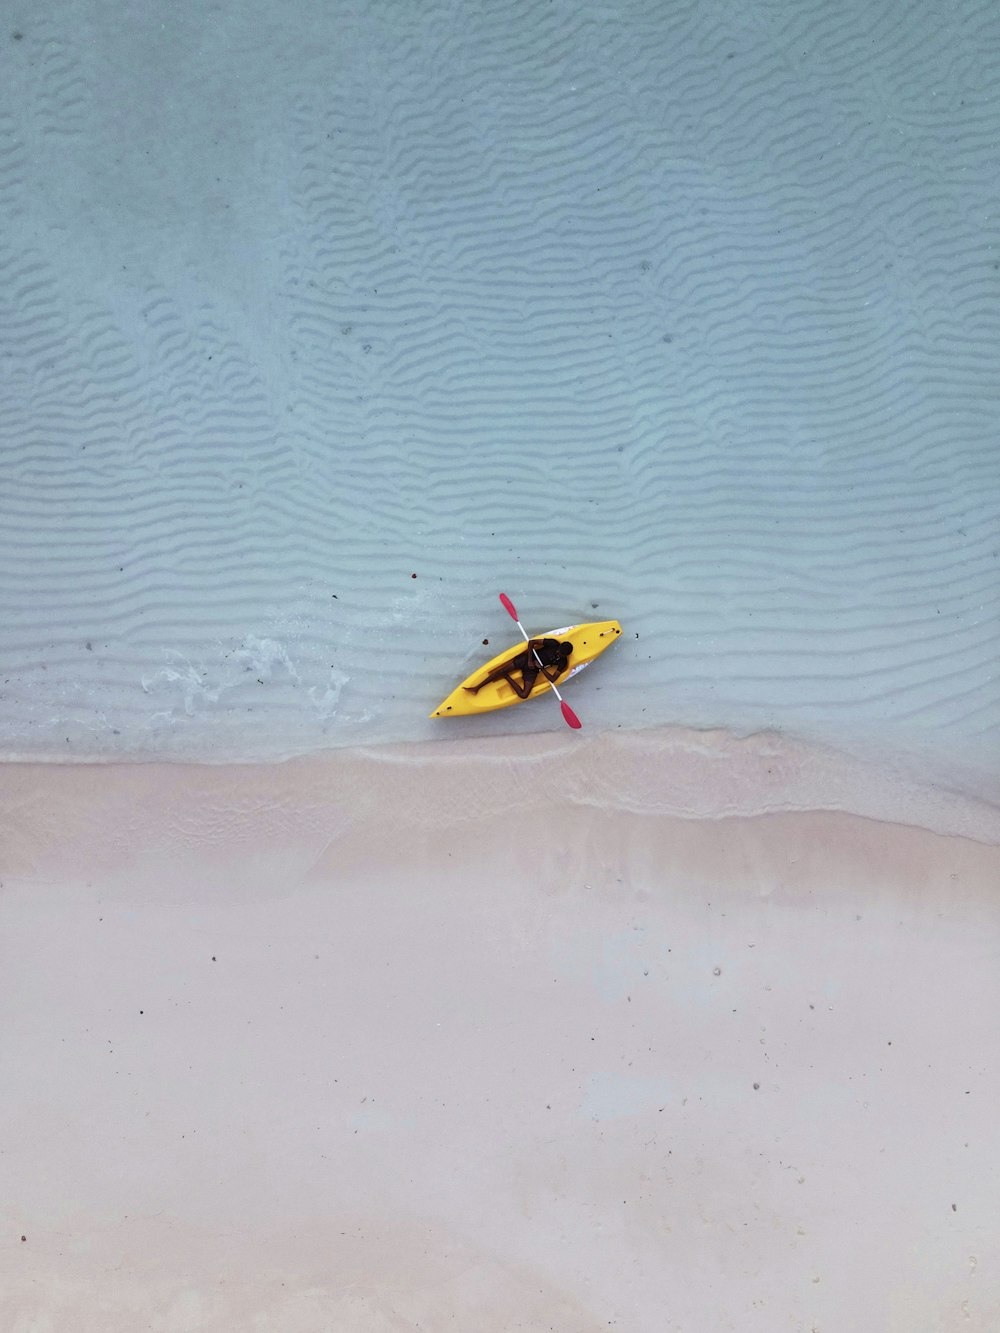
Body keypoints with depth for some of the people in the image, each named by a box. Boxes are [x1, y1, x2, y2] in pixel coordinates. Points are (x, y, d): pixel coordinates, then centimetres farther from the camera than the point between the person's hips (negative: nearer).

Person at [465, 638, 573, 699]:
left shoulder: (562, 662, -9)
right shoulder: (553, 643, -11)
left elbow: (552, 679, -13)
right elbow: (531, 642, -8)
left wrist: (541, 667, -18)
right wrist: (530, 660, -15)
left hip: (532, 671, 0)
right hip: (526, 658, 0)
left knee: (523, 695, -17)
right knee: (502, 670, -15)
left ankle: (507, 677, 4)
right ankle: (477, 688, -6)